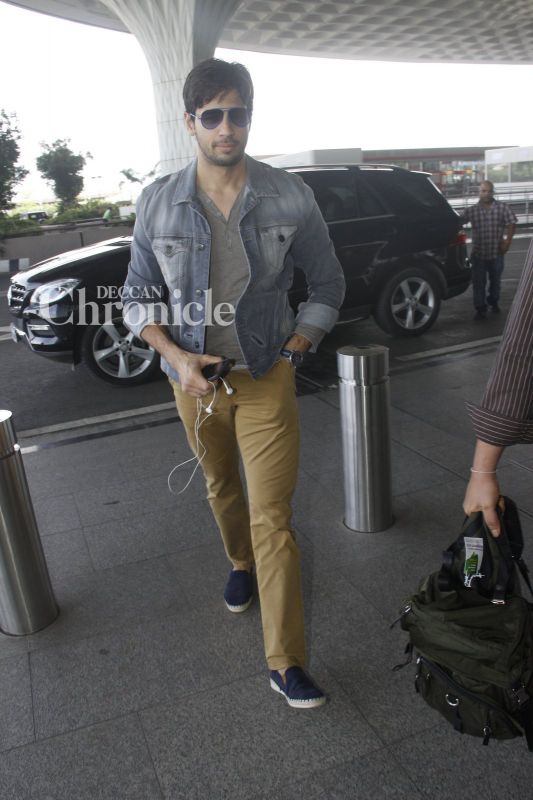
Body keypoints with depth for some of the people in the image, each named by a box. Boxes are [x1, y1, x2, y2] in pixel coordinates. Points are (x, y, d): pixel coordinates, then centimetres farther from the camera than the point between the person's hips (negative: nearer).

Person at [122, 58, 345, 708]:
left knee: (273, 518, -4)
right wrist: (177, 356, -14)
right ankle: (241, 564, 54)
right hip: (194, 379, 2)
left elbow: (326, 284, 3)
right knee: (221, 488, 22)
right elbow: (138, 296, 2)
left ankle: (286, 663, 9)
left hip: (266, 379, -2)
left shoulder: (290, 198, -8)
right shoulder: (158, 204, -5)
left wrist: (295, 349, -7)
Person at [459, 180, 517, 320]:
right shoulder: (471, 210, -4)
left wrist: (507, 241, -9)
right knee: (478, 283, -2)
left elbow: (511, 223, -3)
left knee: (495, 281, 16)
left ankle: (494, 302, 38)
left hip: (496, 253, 1)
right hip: (478, 254, -1)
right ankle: (480, 309, 5)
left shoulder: (503, 208, -4)